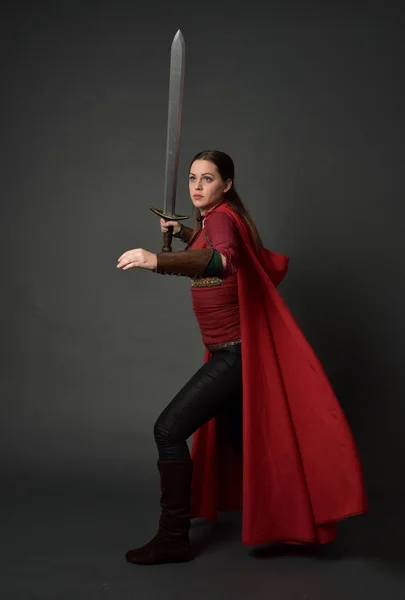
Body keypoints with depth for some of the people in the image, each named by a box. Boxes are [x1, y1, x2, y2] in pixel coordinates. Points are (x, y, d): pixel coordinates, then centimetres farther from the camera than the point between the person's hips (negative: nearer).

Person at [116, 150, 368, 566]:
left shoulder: (223, 217, -17)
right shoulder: (211, 219, 11)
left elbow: (222, 260, -42)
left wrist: (157, 260, -53)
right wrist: (182, 232, 21)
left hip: (236, 352, -10)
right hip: (228, 350, 10)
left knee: (169, 429, -12)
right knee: (237, 437, 21)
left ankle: (173, 539, -1)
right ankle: (284, 515, 40)